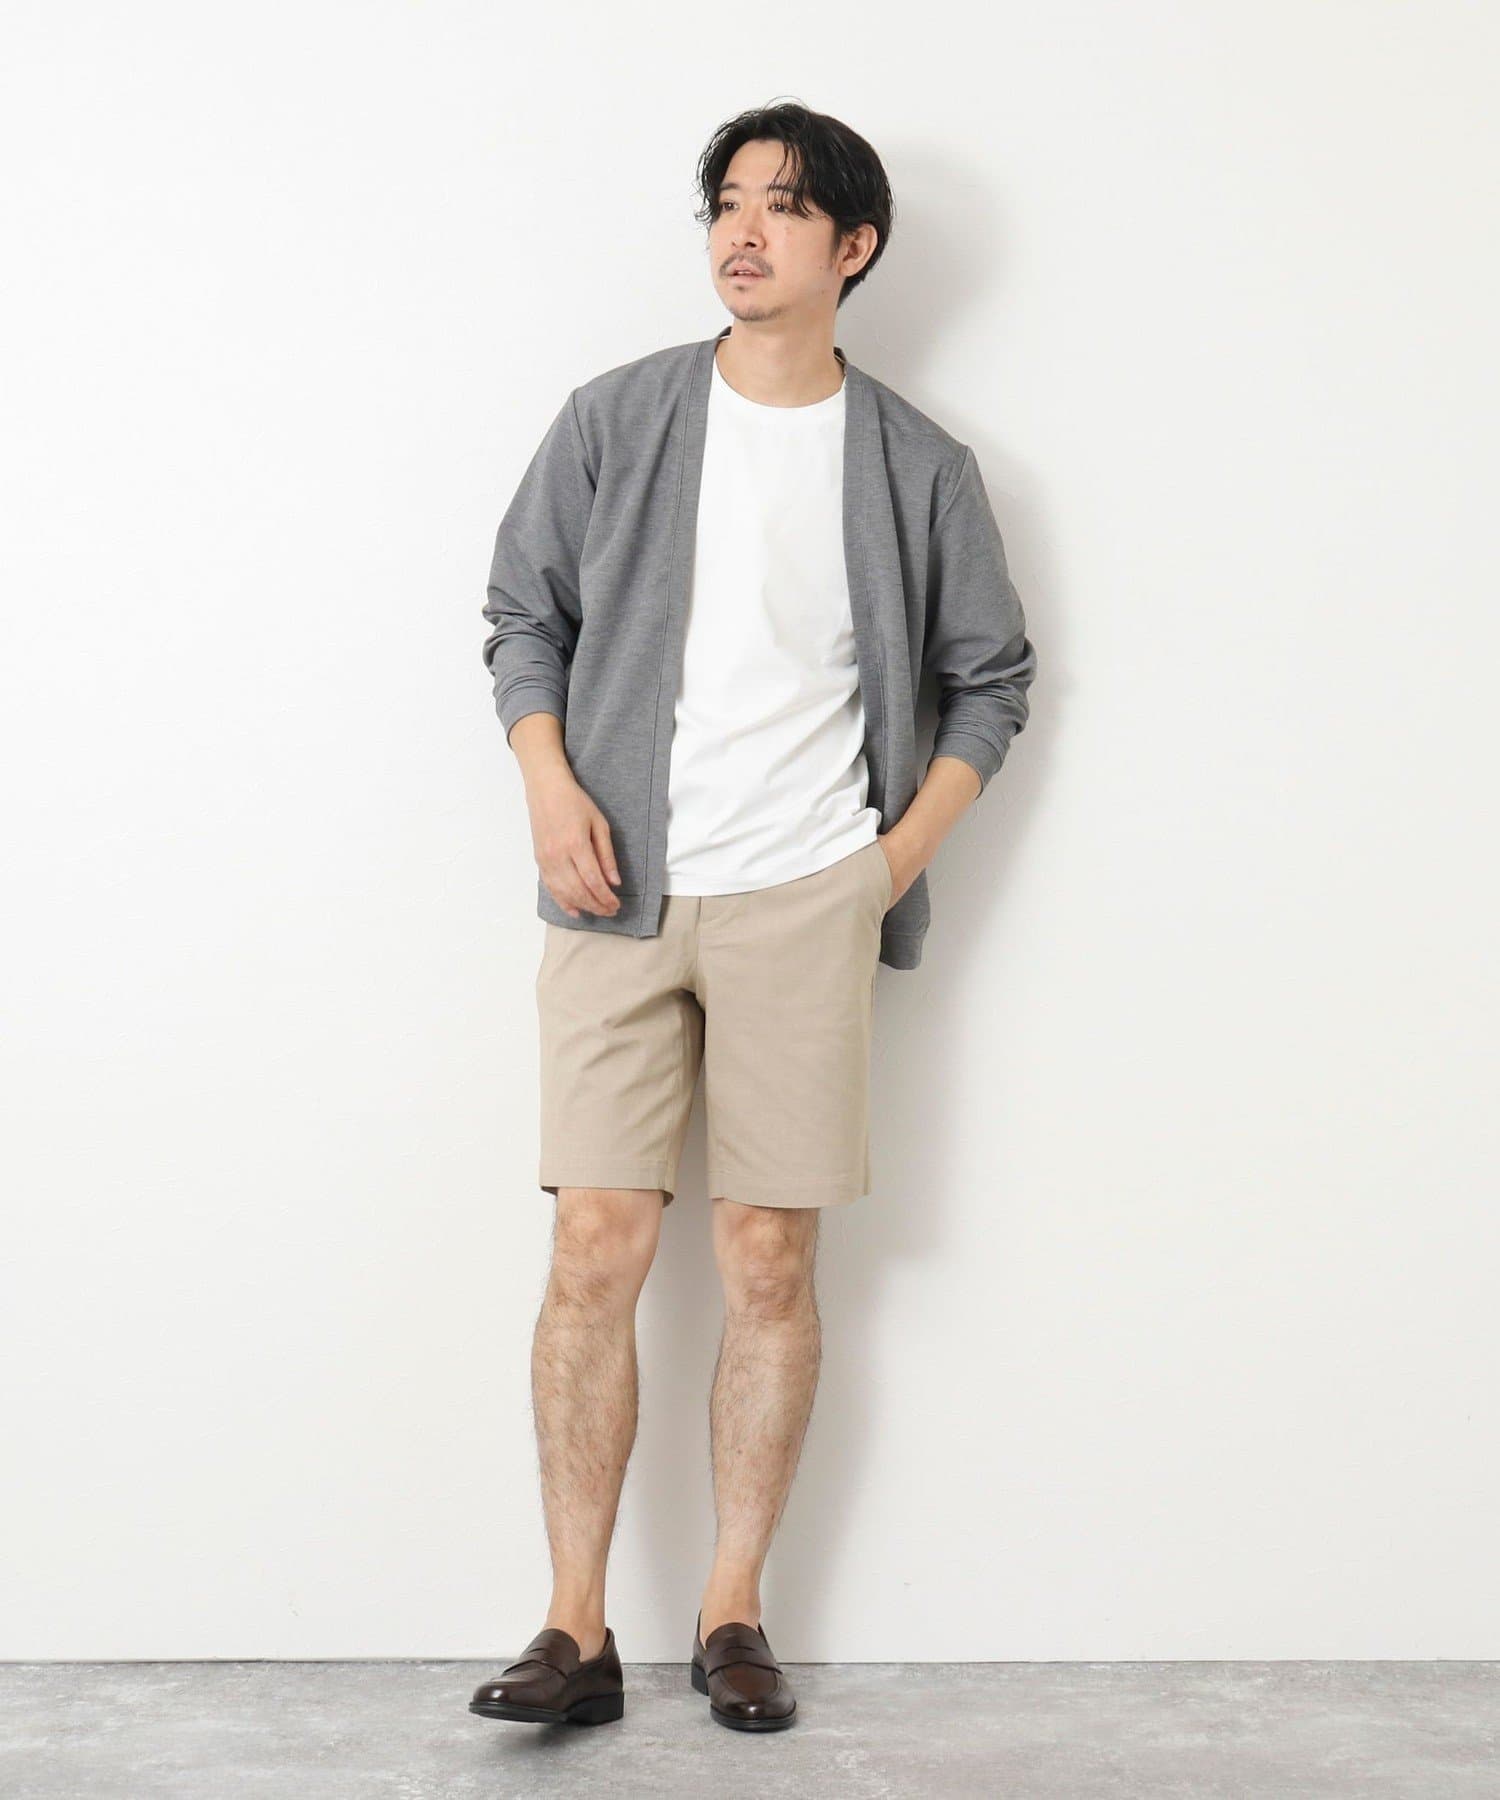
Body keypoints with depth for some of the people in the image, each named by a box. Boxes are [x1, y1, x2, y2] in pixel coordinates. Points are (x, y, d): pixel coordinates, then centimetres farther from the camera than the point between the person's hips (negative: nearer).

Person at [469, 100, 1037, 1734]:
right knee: (597, 1248, -5)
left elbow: (991, 675, 14)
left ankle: (732, 1615, 13)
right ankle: (578, 1631, 3)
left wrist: (904, 848, 3)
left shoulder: (917, 466, 6)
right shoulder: (615, 419, 6)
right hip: (618, 895, 0)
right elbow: (524, 613, 10)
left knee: (771, 1262, 1)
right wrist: (550, 786, -5)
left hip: (805, 901, 0)